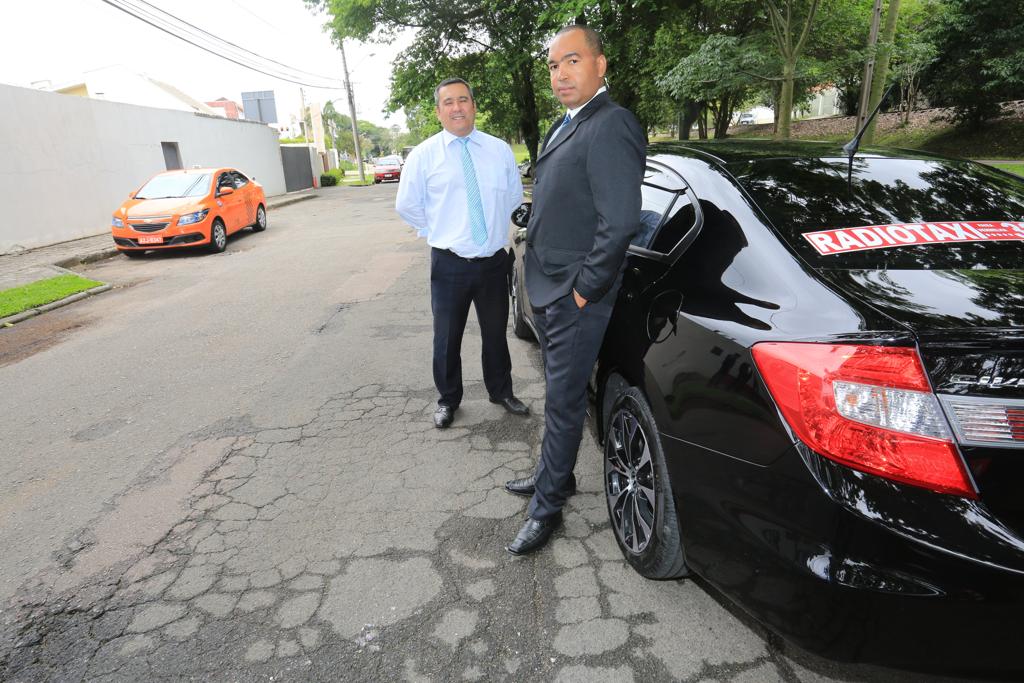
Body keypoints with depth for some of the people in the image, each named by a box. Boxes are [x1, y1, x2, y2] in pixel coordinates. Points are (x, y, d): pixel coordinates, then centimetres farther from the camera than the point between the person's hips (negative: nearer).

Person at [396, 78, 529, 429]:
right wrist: (439, 230, 6)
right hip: (449, 264, -2)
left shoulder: (500, 150, 4)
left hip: (494, 261, 2)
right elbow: (407, 205, 6)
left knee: (496, 333, 15)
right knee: (447, 338, 8)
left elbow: (514, 195, 17)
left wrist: (495, 225, 12)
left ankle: (501, 392, 35)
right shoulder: (423, 155, -2)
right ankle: (448, 400, 28)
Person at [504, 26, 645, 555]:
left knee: (563, 402, 2)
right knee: (559, 395, 21)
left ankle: (547, 508, 18)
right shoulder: (564, 126, 15)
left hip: (576, 299, -9)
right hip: (547, 291, 10)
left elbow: (620, 221, -26)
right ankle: (555, 474, 39)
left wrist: (584, 288, -18)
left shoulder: (610, 126, -17)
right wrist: (542, 279, 15)